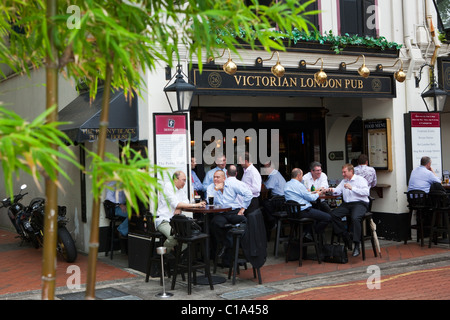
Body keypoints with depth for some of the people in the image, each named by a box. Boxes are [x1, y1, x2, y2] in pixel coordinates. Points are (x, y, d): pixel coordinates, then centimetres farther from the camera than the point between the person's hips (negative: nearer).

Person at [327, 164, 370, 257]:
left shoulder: (360, 179, 1)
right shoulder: (344, 181, 24)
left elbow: (366, 192, -13)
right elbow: (338, 190, 18)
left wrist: (352, 188, -17)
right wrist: (332, 190, -5)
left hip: (360, 203, -7)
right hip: (347, 204, 7)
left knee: (355, 218, -36)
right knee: (333, 214, -16)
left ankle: (356, 245, -29)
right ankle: (346, 238, -6)